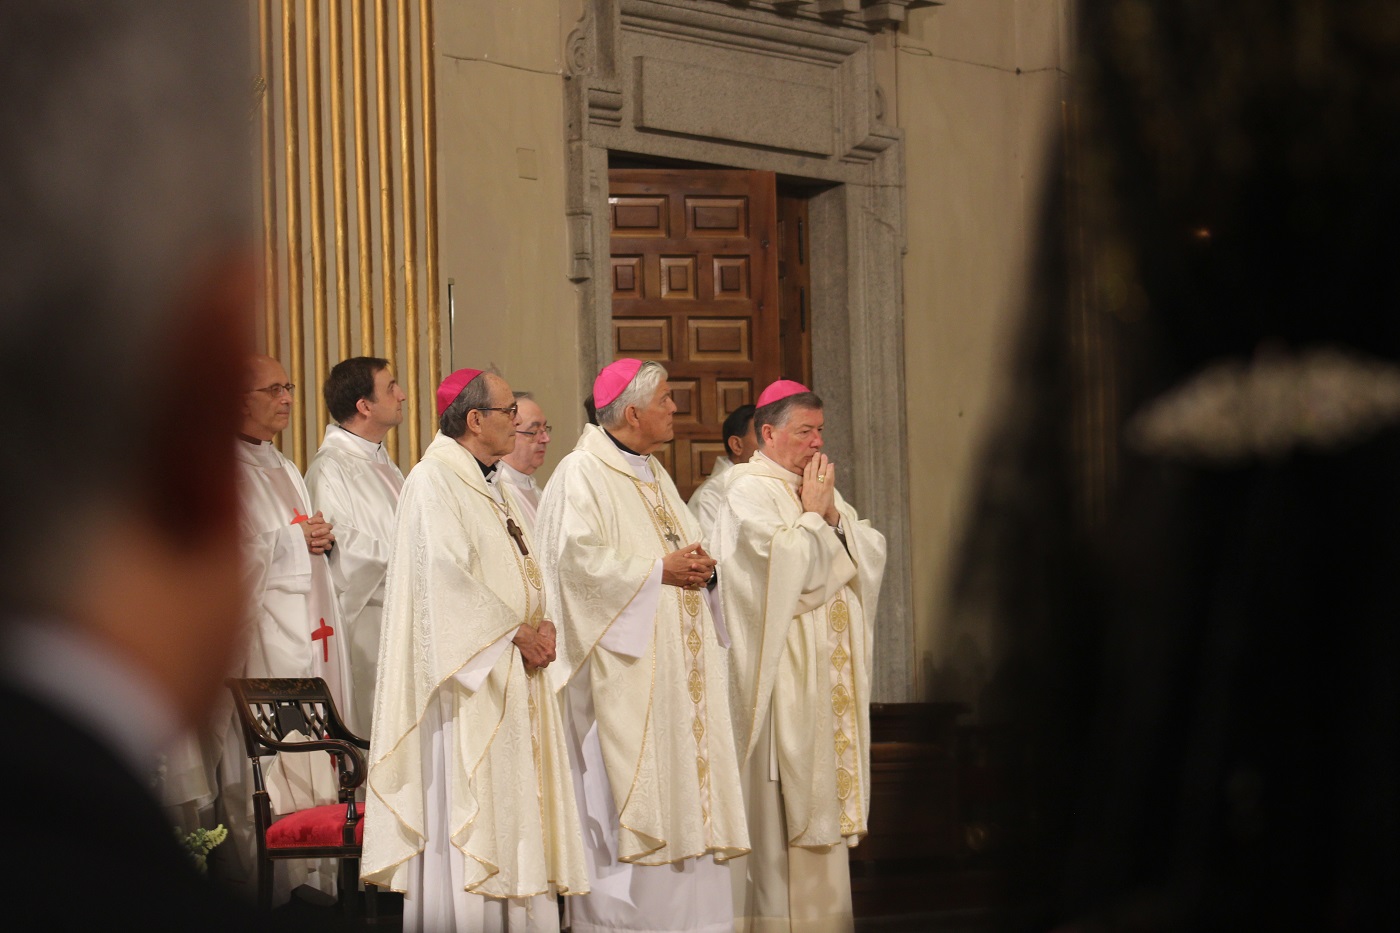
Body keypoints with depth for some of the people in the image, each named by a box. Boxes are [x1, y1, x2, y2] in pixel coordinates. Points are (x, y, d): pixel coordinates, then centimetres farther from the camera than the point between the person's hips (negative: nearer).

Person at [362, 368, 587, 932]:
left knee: (514, 813, 7)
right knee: (467, 815, -9)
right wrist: (517, 633, -15)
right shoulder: (434, 481, -11)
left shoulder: (487, 484, 18)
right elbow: (448, 577, -20)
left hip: (513, 674, 9)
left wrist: (542, 626, -1)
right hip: (470, 679, -9)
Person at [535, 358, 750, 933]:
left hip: (674, 664, 9)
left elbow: (684, 545, 24)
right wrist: (659, 570, -17)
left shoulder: (652, 475, 19)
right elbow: (579, 561, -19)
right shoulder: (582, 475, -9)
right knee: (625, 798, -10)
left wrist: (697, 566, 1)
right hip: (625, 666, -9)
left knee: (682, 781, 6)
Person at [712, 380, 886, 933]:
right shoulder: (749, 492, -7)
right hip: (781, 675, -8)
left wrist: (833, 517, -4)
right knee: (784, 801, -8)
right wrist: (812, 515, -8)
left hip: (829, 675, 8)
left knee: (825, 793, 7)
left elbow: (872, 553, 9)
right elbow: (788, 565, -20)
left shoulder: (818, 490, 18)